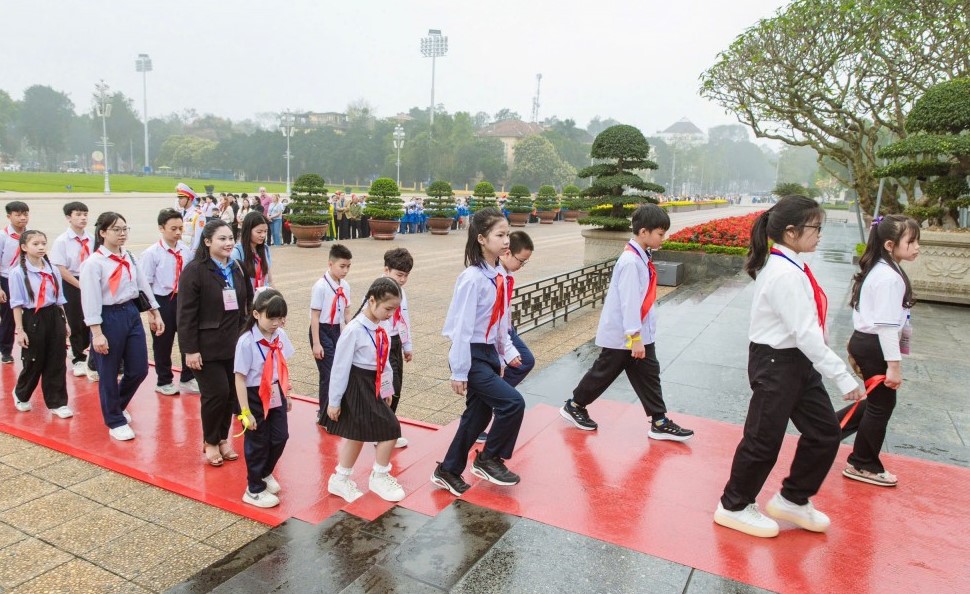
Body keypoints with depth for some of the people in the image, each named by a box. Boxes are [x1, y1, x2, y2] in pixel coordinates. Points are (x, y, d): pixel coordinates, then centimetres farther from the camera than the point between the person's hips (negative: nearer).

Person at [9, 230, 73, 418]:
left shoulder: (53, 270, 5)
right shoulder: (18, 272, -8)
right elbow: (17, 303, -8)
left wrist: (64, 321, 14)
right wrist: (19, 330, -11)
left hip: (54, 317, 4)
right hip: (33, 319, -4)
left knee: (57, 362, 6)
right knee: (34, 362, 8)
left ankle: (57, 403, 15)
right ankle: (20, 395, 36)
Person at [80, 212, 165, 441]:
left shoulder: (130, 257, 7)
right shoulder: (93, 263, -12)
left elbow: (143, 285, 12)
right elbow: (90, 299, -16)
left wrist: (155, 313, 11)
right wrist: (97, 333, -19)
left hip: (131, 313, 6)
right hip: (109, 317, -6)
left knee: (139, 369, 11)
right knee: (109, 373, 6)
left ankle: (117, 405, 38)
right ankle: (115, 421, 22)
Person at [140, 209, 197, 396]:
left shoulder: (186, 251, -1)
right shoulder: (152, 253, -12)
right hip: (162, 302, -4)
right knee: (162, 343, 11)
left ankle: (187, 379, 29)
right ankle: (164, 382, 30)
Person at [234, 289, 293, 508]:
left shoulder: (280, 336, -3)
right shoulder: (246, 342, -21)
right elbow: (240, 378, -18)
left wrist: (286, 394, 14)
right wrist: (245, 412, -18)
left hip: (276, 396, 6)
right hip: (255, 398, -6)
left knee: (280, 438, 15)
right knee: (257, 444, 8)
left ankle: (265, 474, 43)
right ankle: (255, 490, 28)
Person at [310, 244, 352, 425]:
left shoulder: (345, 286, 3)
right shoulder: (320, 286, -16)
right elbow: (315, 316, -15)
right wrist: (316, 343, -15)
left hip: (337, 331, 7)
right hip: (322, 331, -6)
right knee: (328, 375, -5)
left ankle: (328, 412, 28)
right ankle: (325, 417, 11)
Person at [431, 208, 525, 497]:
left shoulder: (499, 276, 5)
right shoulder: (472, 278, -20)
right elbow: (462, 326, -19)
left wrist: (508, 350, 11)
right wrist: (459, 371, -17)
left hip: (490, 353, 8)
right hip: (472, 356, -8)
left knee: (478, 415, 14)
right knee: (513, 403, -14)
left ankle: (448, 471, 31)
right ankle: (488, 459, 9)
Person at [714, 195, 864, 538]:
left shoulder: (790, 267, 7)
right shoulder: (787, 275, -23)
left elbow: (806, 326, 11)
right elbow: (807, 335, -25)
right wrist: (843, 378, -21)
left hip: (797, 362, 10)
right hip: (775, 364, -10)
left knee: (825, 432, 15)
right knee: (764, 439, 4)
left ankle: (793, 500, 33)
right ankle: (734, 507, 24)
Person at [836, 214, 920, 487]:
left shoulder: (879, 270, 11)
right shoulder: (890, 278, -21)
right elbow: (887, 325, -24)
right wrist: (894, 364, -22)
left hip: (864, 341, 10)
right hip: (876, 346, -10)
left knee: (879, 401, 19)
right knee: (882, 405, 5)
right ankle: (863, 465, 19)